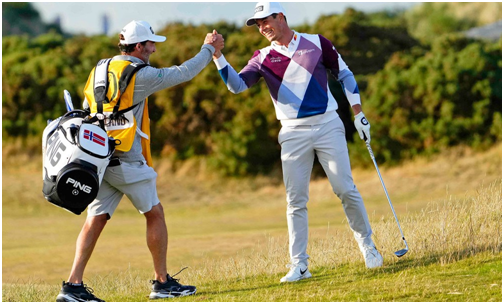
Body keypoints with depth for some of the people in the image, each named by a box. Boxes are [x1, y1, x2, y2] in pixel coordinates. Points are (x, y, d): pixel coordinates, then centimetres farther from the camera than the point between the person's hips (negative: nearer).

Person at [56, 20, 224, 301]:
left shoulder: (98, 72, 13)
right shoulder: (139, 75, -9)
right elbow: (183, 73, -4)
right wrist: (209, 49, 10)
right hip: (127, 160, -7)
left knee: (96, 219, 3)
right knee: (155, 213, 6)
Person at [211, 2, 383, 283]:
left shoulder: (316, 43, 2)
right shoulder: (262, 58, 5)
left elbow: (345, 75, 9)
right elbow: (237, 85, -8)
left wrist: (358, 114, 3)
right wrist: (218, 57, -21)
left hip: (328, 125, -1)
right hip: (293, 133, 1)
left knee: (346, 190, -3)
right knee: (296, 201, -1)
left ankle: (367, 245, 15)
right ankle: (299, 265, 3)